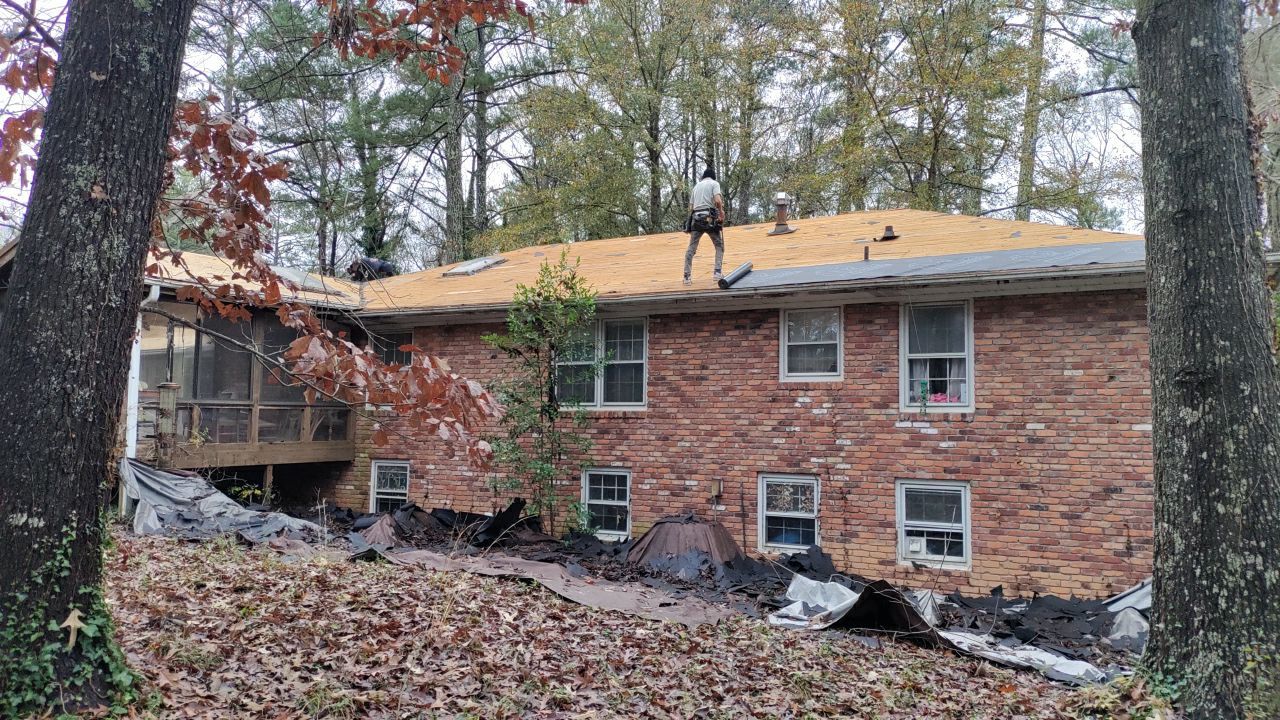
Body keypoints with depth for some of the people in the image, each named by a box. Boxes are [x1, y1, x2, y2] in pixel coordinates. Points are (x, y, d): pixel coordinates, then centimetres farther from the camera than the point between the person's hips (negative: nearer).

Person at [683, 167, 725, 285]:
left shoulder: (696, 186, 22)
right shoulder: (714, 184, 6)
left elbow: (690, 207, 18)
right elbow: (718, 201, -12)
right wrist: (721, 212, 4)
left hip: (696, 218, 4)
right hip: (709, 218, -4)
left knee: (691, 248, 5)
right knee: (719, 245, 9)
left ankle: (687, 276, -1)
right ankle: (717, 272, -4)